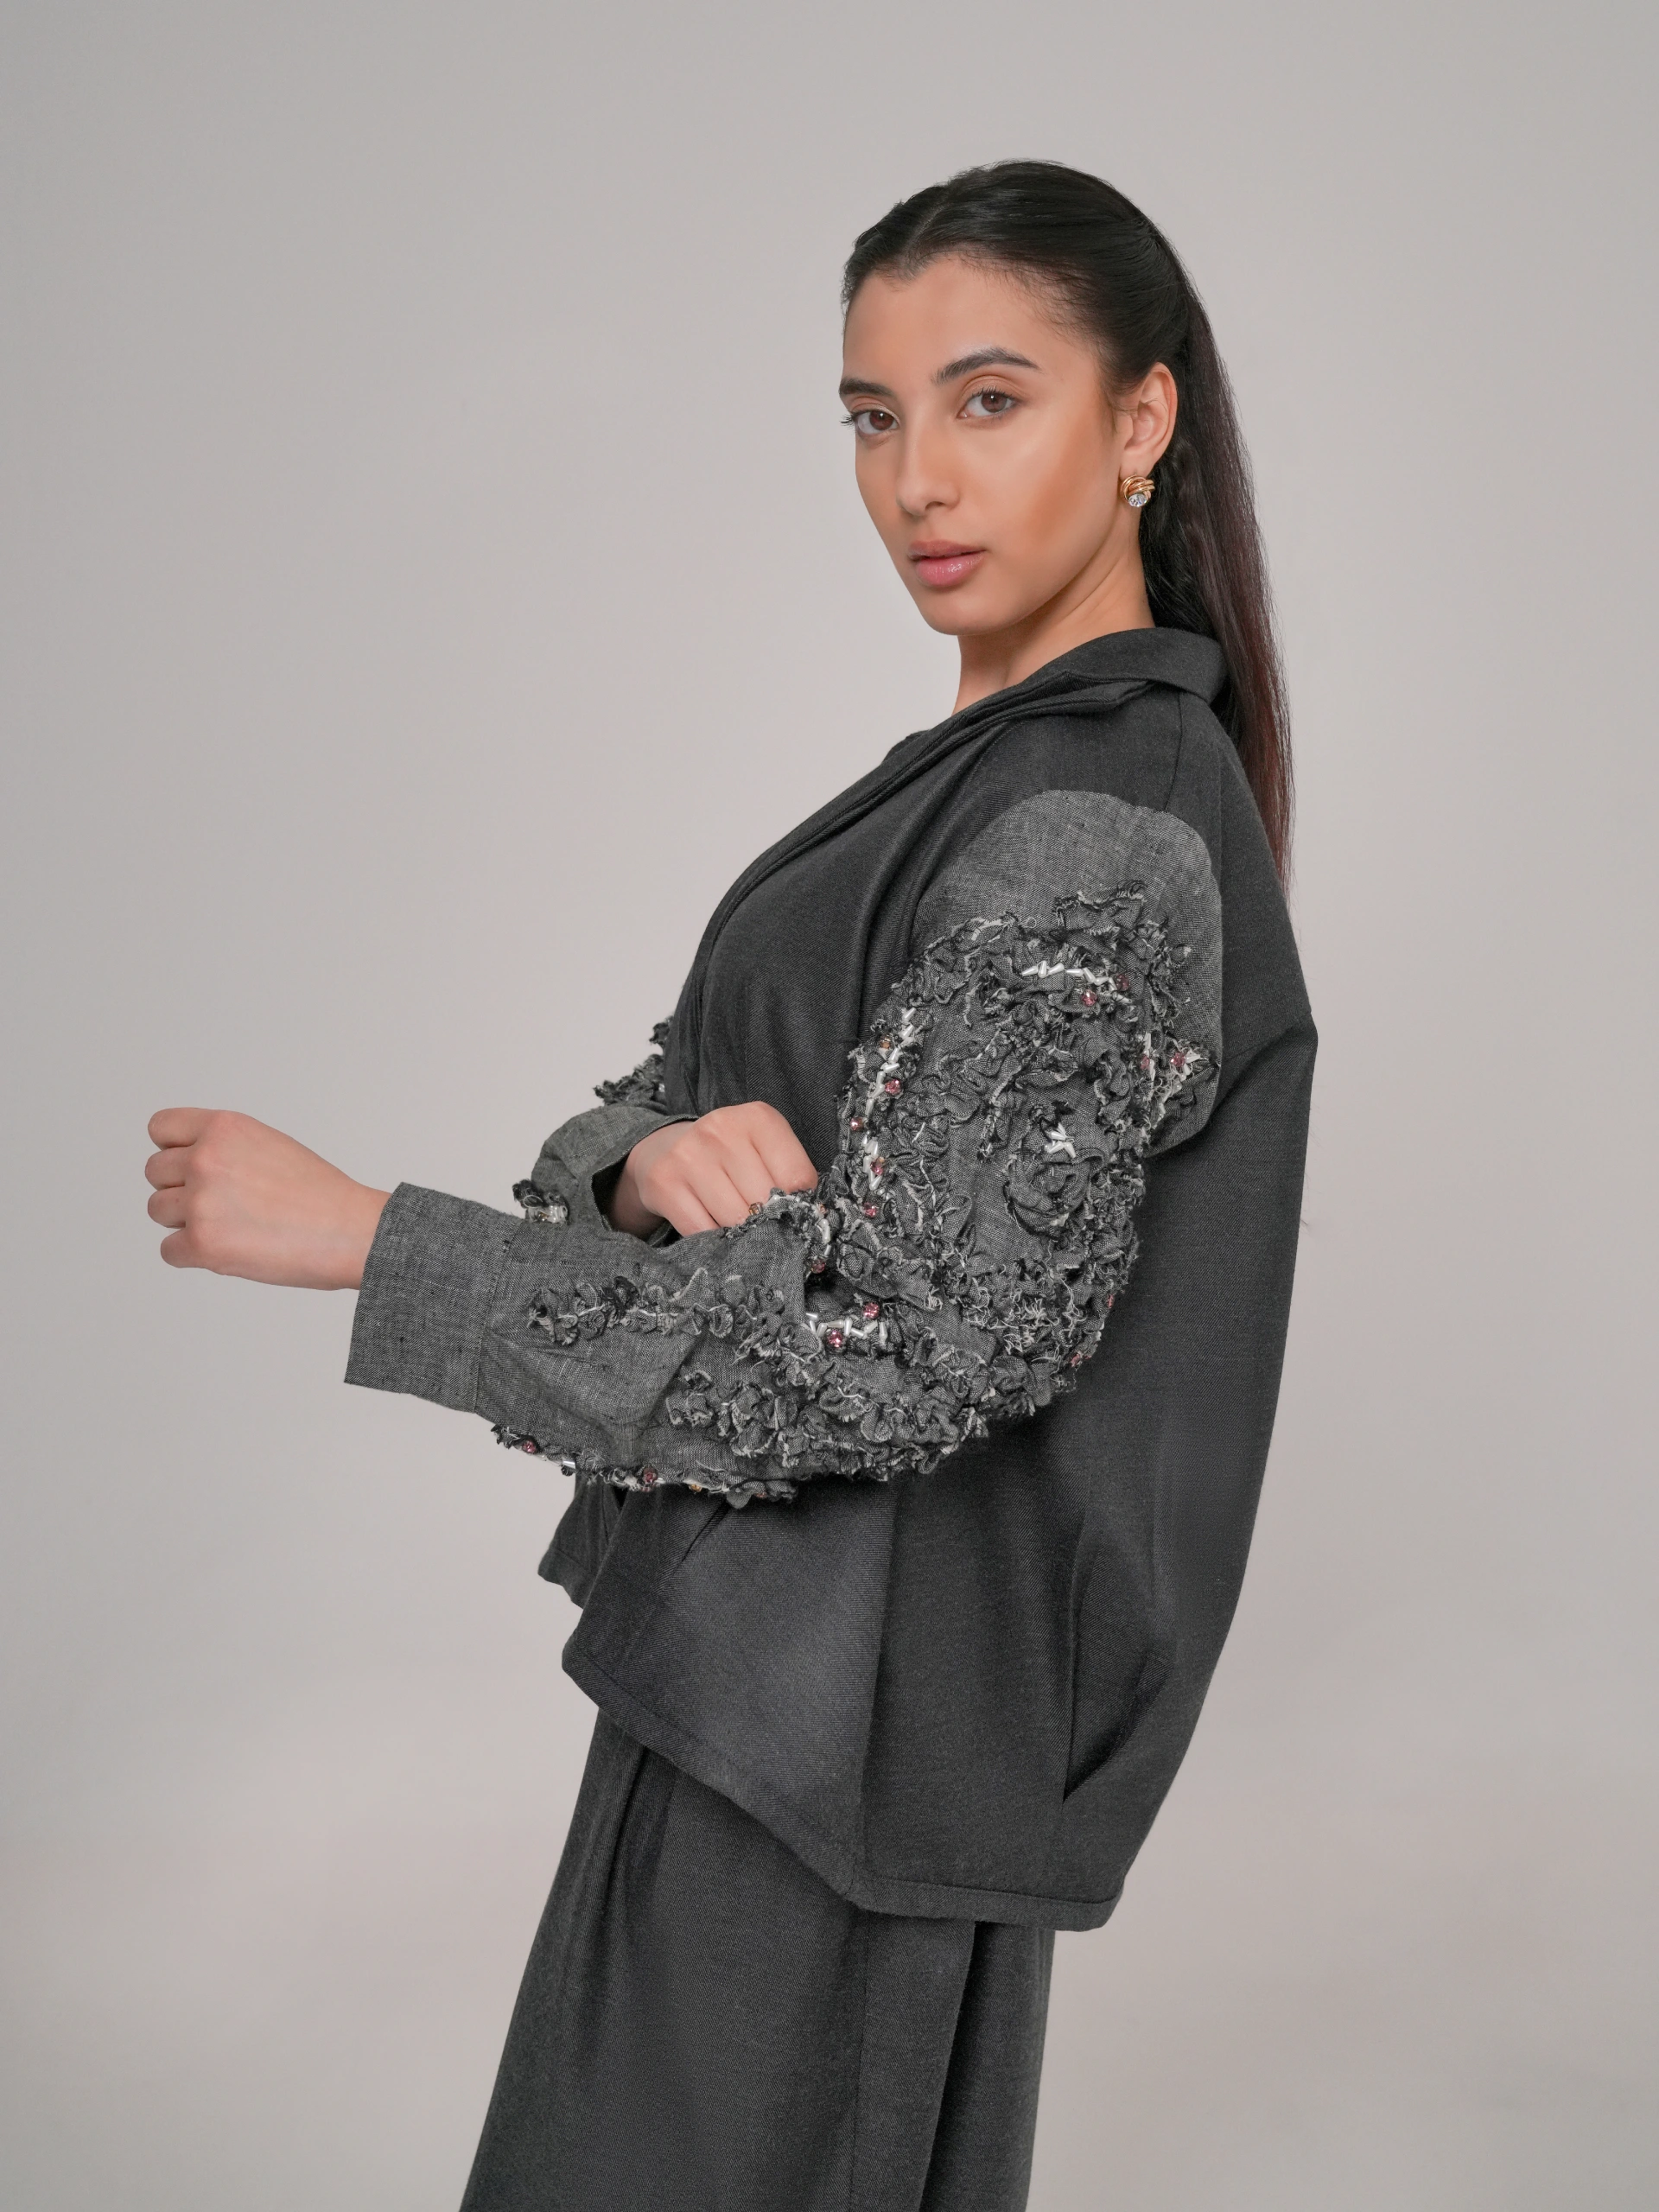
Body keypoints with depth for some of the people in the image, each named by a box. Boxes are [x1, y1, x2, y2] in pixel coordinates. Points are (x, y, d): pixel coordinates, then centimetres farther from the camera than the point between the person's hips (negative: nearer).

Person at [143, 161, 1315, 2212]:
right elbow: (663, 1099, 8)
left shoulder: (1105, 830, -21)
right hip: (791, 1638, 9)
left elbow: (894, 1343, -26)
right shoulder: (1000, 768, 9)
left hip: (855, 1700, -9)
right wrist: (656, 1158, -18)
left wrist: (362, 1240, -21)